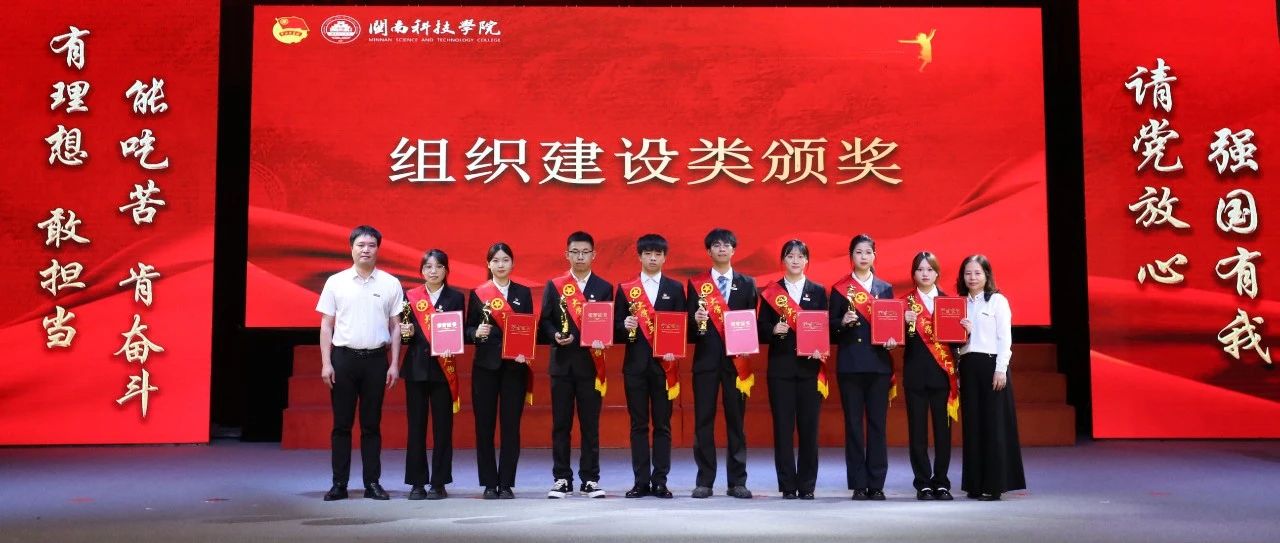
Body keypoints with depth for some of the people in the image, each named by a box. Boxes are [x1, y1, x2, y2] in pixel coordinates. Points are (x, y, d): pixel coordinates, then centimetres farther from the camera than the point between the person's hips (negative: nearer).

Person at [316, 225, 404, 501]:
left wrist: (394, 364, 1)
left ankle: (372, 483, 12)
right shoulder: (336, 282, 3)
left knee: (372, 425, 6)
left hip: (376, 359, 0)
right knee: (341, 424, 3)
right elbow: (326, 325, 4)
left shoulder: (390, 284, 5)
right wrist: (326, 363, -3)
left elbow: (395, 327, 6)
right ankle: (339, 483, 9)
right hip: (343, 357, 0)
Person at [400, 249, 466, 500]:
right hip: (416, 366, 1)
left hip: (443, 368, -1)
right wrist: (407, 332, -11)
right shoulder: (410, 296, 9)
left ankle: (439, 483, 7)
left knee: (443, 425, 1)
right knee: (416, 425, 2)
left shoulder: (456, 297, 5)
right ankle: (417, 482, 9)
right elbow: (404, 330, 10)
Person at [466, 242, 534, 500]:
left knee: (511, 425, 0)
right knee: (484, 425, 1)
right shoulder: (478, 294, 6)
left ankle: (506, 484, 8)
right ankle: (489, 483, 10)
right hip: (485, 366, 0)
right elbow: (468, 330, 5)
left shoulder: (523, 293, 9)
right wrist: (477, 333, -16)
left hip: (515, 366, 0)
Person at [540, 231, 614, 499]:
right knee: (561, 424, 4)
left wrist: (603, 339, -15)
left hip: (591, 364, 0)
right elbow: (544, 321, 5)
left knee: (590, 424, 3)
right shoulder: (554, 286, 7)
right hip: (562, 363, 0)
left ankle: (590, 479, 11)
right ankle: (562, 479, 11)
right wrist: (555, 335, -14)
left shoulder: (604, 288, 7)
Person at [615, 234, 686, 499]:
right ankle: (641, 481, 7)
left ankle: (660, 481, 8)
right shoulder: (625, 289, 8)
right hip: (635, 364, 0)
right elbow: (616, 328, 6)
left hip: (664, 364, 0)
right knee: (638, 424, 3)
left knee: (662, 425, 3)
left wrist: (674, 350, -13)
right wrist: (626, 326, -15)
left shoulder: (675, 288, 8)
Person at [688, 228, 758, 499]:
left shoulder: (747, 283, 10)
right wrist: (696, 320, -17)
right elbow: (690, 321, 5)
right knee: (703, 420, 0)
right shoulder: (696, 283, 8)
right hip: (706, 358, 0)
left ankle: (737, 481, 9)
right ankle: (704, 481, 6)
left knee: (736, 420, 3)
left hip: (736, 359, 0)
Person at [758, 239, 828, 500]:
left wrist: (820, 348, -12)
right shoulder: (770, 292, 7)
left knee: (809, 427, 1)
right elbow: (762, 330, 4)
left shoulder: (818, 291, 10)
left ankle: (807, 486, 9)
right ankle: (787, 486, 6)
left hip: (810, 366, 1)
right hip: (781, 366, -1)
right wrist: (774, 330, -16)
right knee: (783, 427, 0)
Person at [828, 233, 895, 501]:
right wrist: (843, 321, -16)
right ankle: (858, 485, 4)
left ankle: (876, 484, 6)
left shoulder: (885, 288, 13)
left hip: (878, 362, 2)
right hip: (850, 363, -1)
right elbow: (832, 327, 4)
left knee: (877, 424, 1)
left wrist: (892, 339, -7)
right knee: (853, 424, -1)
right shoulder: (840, 288, 6)